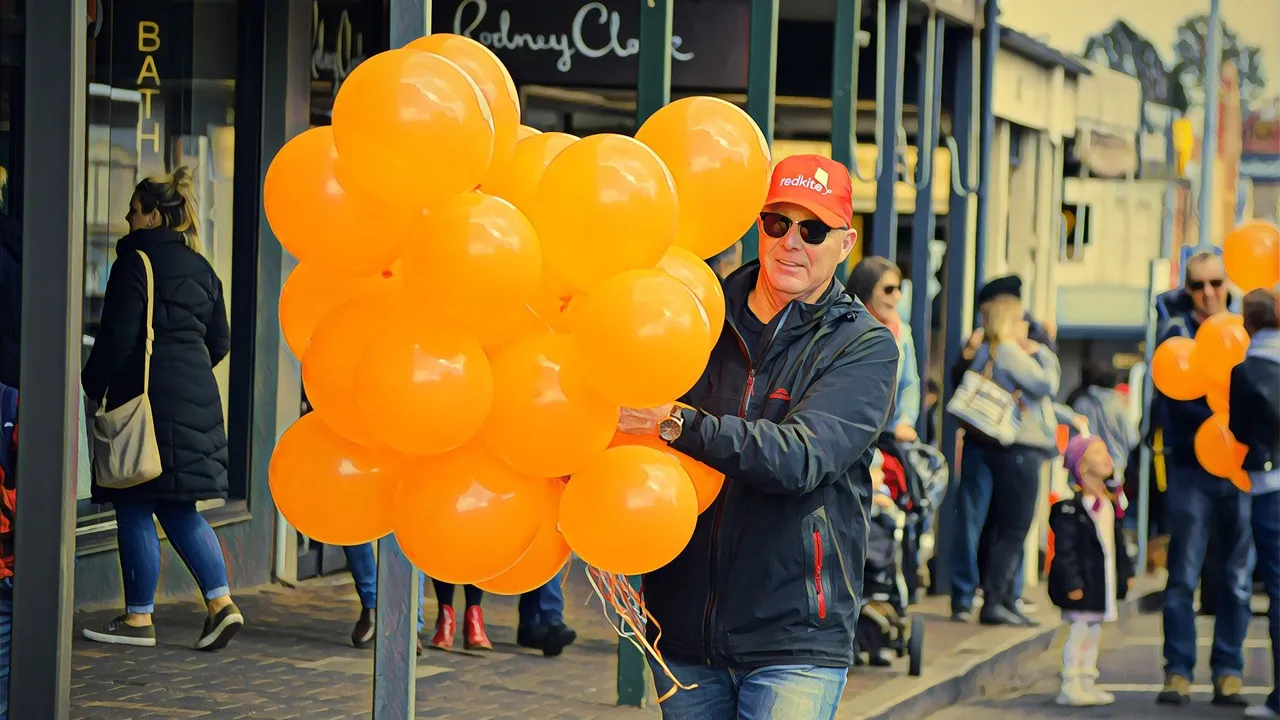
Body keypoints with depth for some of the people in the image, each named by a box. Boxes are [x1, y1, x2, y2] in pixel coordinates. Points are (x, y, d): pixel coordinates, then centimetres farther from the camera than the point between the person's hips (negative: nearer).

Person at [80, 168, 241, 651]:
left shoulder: (136, 263, -10)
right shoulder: (200, 267, 13)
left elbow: (117, 338, -14)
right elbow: (220, 341, 16)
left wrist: (93, 387, -3)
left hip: (146, 395, -8)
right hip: (196, 401, 8)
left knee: (135, 508, 0)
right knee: (178, 509, 12)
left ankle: (138, 618, 4)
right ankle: (221, 602, 1)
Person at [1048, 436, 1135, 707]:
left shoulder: (1109, 503, 11)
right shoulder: (1070, 506, -16)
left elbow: (1117, 541, 20)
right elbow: (1065, 547, -19)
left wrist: (1126, 571, 18)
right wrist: (1072, 582, -22)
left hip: (1103, 580, 8)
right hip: (1082, 581, -8)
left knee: (1094, 631, 14)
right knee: (1078, 630, -6)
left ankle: (1088, 682, 22)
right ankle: (1070, 686, 0)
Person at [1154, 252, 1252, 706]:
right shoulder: (1175, 324, 4)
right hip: (1191, 467, -2)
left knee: (1237, 579, 4)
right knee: (1183, 575, -1)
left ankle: (1228, 675, 10)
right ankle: (1178, 673, 4)